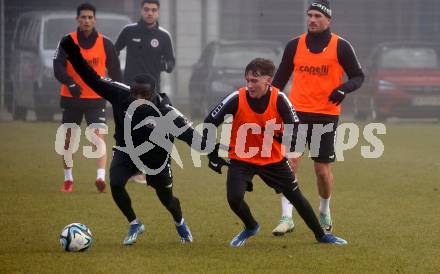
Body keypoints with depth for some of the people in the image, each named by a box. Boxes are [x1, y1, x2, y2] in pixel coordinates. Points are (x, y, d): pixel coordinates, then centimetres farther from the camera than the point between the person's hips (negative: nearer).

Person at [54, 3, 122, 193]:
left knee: (99, 136, -17)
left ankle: (101, 177, -25)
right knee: (68, 139, 8)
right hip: (71, 98, 1)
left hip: (96, 99, -1)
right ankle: (68, 179, 22)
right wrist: (70, 83, -27)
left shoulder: (105, 44, 0)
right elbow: (58, 67, -11)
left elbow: (114, 70, 6)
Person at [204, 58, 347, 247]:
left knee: (296, 197, 8)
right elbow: (209, 122, -10)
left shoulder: (279, 99, -19)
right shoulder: (236, 99, -20)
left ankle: (320, 235, 28)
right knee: (234, 198, -21)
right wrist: (213, 153, -8)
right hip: (241, 159, -1)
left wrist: (288, 138, -28)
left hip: (273, 159, 1)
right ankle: (251, 228, 12)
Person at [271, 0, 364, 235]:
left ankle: (324, 212, 32)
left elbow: (358, 76, 3)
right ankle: (287, 218, -13)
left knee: (323, 170, 4)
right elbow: (280, 79, 14)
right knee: (289, 162, -14)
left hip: (326, 114, -1)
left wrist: (344, 88, -18)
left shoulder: (340, 47, -2)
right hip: (297, 112, 1)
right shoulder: (295, 46, 5)